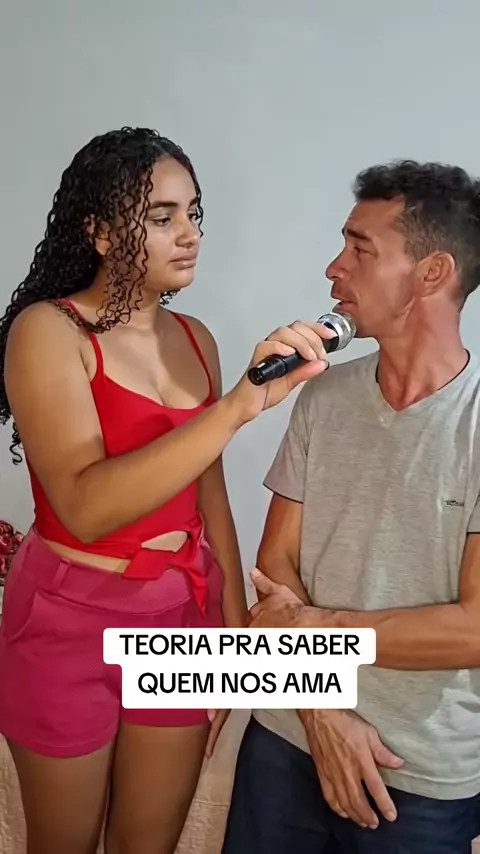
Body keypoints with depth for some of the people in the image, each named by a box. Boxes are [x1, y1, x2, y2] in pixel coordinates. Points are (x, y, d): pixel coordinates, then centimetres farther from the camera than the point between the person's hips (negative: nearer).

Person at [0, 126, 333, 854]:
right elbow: (86, 505, -28)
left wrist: (235, 628, 7)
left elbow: (209, 496, 7)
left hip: (185, 615, 5)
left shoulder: (193, 338, 3)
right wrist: (240, 404, -35)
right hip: (71, 620, -4)